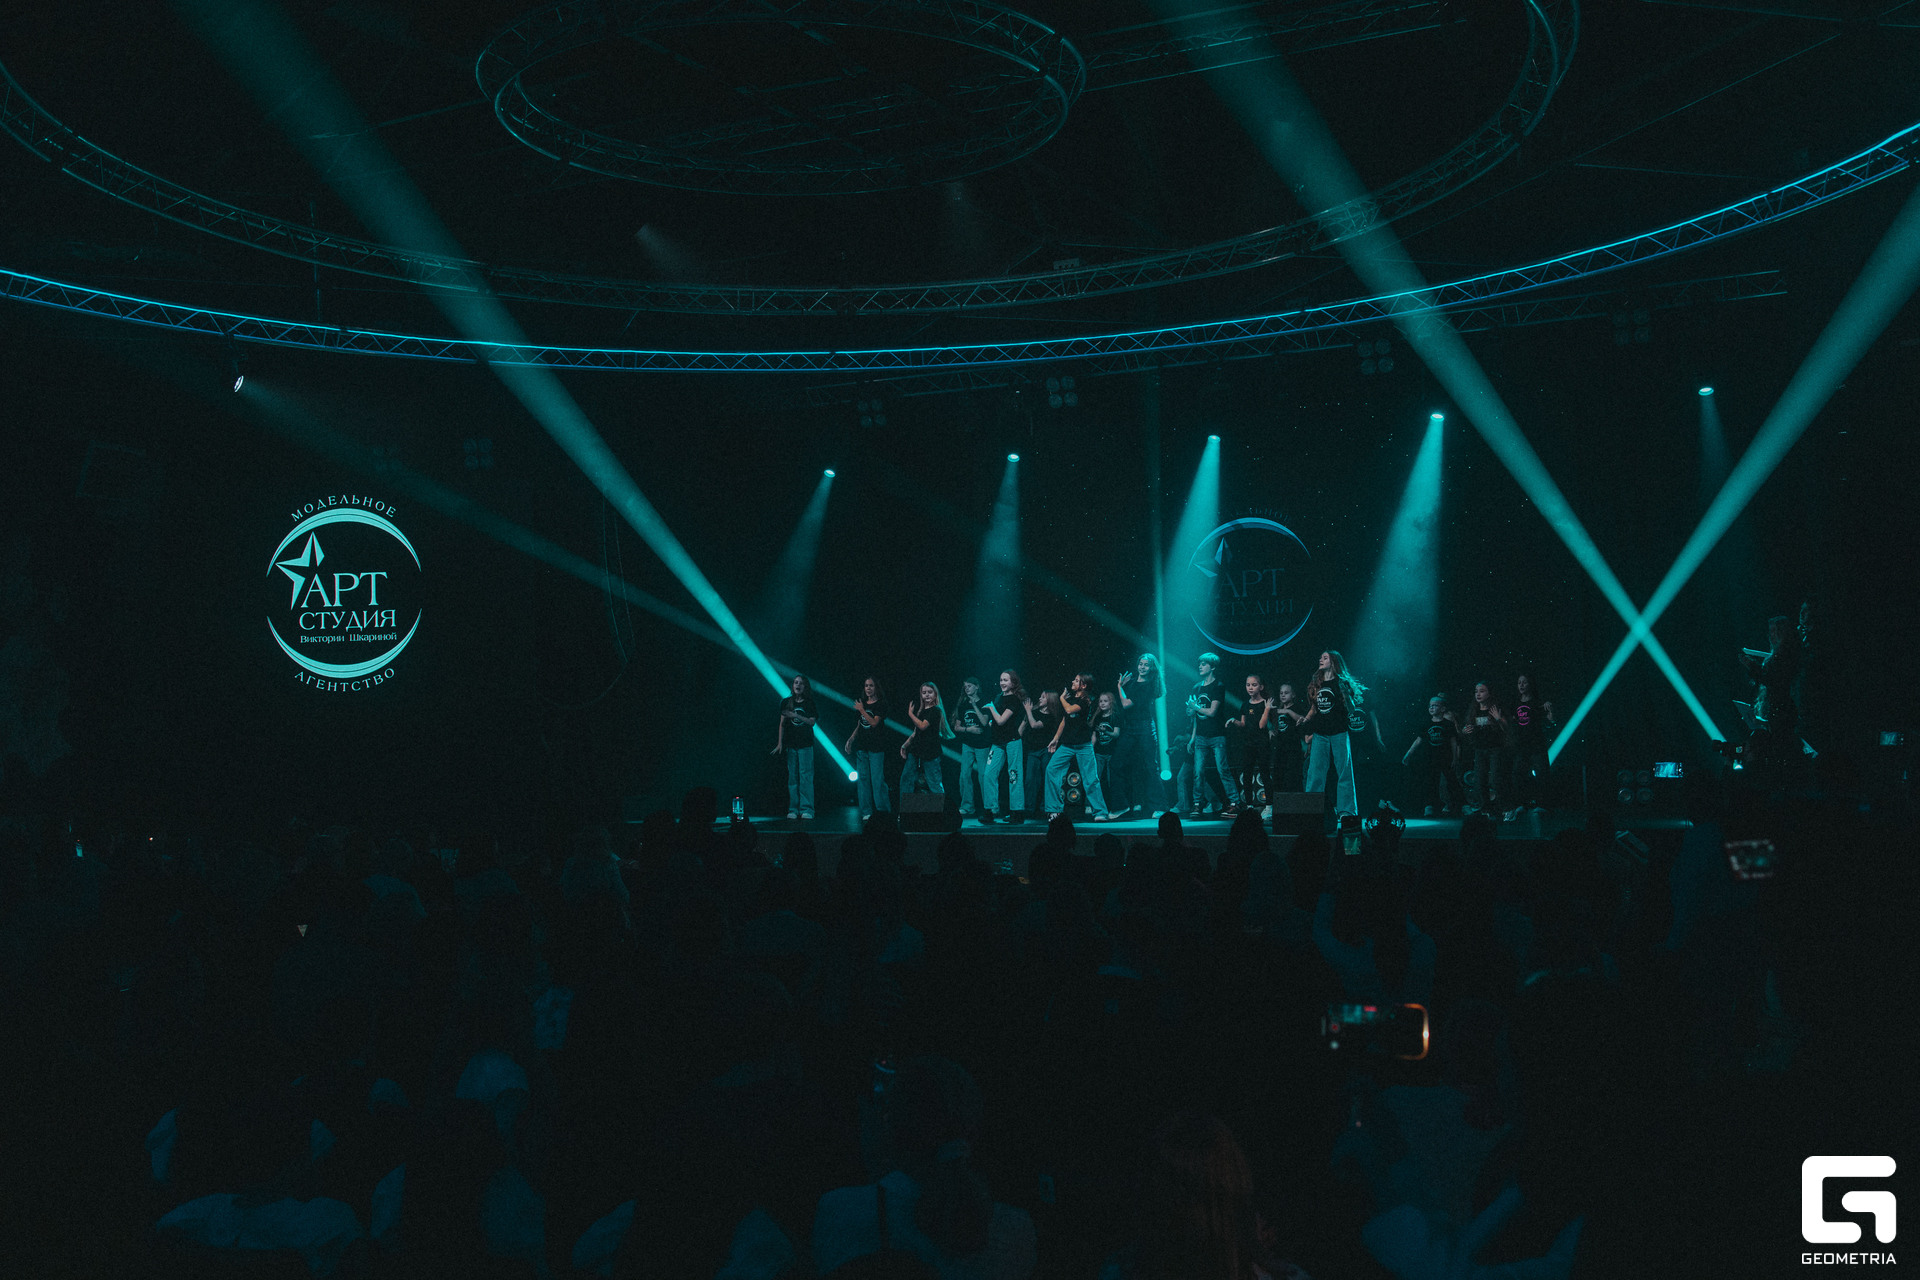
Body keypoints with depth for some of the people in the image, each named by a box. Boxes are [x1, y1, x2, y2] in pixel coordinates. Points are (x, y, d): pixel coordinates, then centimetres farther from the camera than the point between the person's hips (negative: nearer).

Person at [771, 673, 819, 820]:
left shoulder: (809, 704, 6)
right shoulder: (786, 702, 9)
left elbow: (812, 721, -4)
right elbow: (782, 724, 9)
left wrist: (796, 715, -16)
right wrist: (780, 743, 4)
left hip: (805, 743, -1)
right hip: (790, 744, 2)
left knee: (805, 776, -7)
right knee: (792, 777, 0)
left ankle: (806, 809, -6)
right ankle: (793, 809, 3)